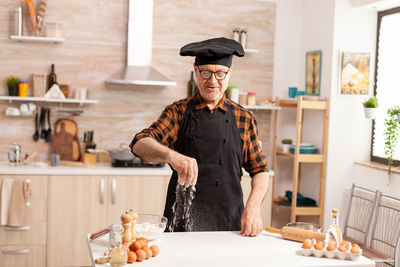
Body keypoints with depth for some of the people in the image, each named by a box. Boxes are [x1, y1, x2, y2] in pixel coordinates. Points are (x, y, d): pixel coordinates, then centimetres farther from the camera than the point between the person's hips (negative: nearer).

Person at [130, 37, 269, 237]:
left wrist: (253, 206, -7)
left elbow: (260, 170, 11)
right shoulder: (178, 112, 4)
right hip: (181, 221, -1)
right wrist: (171, 155, -31)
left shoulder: (243, 119, 8)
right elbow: (140, 145, -10)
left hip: (229, 222, 1)